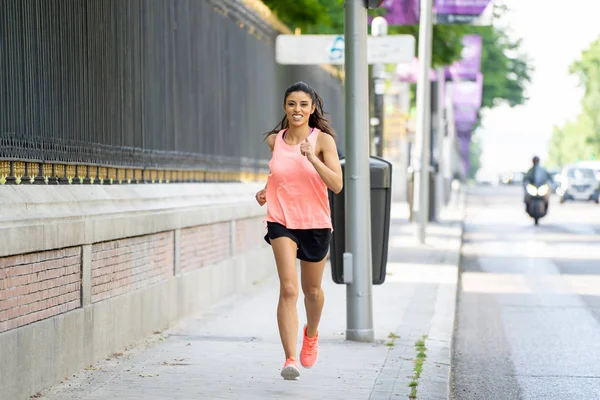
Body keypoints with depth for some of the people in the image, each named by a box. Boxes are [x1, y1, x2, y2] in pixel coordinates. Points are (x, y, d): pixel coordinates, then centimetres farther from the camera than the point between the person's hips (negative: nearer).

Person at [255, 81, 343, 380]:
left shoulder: (323, 140, -8)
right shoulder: (274, 140, 2)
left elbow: (336, 185, -16)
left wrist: (312, 157, -27)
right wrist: (266, 190, 5)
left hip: (315, 223, 0)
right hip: (281, 221, 0)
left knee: (312, 290, 16)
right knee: (288, 289, -17)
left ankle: (311, 334, 48)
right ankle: (290, 359, -21)